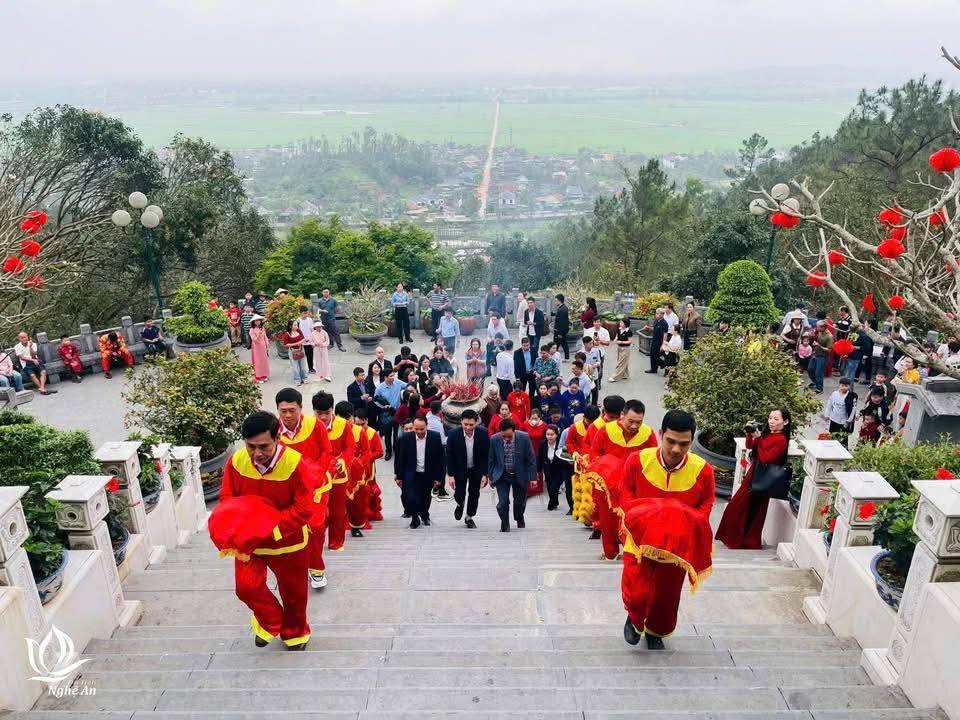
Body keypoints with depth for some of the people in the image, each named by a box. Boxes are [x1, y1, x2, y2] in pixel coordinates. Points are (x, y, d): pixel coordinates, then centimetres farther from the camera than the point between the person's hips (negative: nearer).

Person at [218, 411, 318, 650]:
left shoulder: (297, 464, -27)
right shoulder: (236, 461, -15)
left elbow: (304, 509, -24)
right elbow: (227, 500, -4)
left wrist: (272, 528, -32)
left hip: (288, 541, -2)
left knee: (293, 591, 14)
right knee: (246, 586, -8)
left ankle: (295, 633, 43)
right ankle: (270, 621, 25)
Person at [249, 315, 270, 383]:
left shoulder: (262, 328, 4)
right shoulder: (252, 330, -12)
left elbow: (265, 338, 9)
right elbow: (254, 340, -17)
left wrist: (267, 346, 8)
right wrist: (258, 335, -34)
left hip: (263, 347, 5)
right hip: (256, 347, -5)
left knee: (264, 361, 11)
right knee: (257, 362, -1)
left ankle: (264, 376, 22)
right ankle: (258, 377, 4)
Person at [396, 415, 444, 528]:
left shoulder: (435, 437, -12)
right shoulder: (406, 438, -11)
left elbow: (441, 458, -5)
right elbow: (401, 459, -3)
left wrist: (438, 477, -5)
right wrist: (399, 476, -1)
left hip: (428, 475, 1)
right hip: (411, 475, -1)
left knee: (425, 498, 16)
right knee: (410, 497, -13)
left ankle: (424, 515, 47)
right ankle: (415, 518, 14)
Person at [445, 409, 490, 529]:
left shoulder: (483, 433, -20)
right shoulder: (453, 434, -22)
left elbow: (486, 455, -11)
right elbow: (449, 456, -13)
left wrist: (484, 474, -12)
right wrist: (450, 475, -14)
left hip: (476, 469, 1)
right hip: (459, 469, -1)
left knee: (474, 495, 9)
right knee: (459, 495, -2)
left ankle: (469, 517, 33)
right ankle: (460, 505, 35)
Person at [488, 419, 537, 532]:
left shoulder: (524, 438, -18)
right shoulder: (494, 440, -16)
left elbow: (531, 458, -10)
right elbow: (491, 460, -1)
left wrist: (533, 477, -9)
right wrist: (490, 477, 3)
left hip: (520, 475, 0)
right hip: (501, 476, 0)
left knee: (520, 501, 14)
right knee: (503, 502, -9)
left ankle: (519, 519, 45)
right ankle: (505, 525, 15)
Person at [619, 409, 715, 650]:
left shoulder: (703, 471, -16)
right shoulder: (637, 461, -16)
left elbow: (703, 510, -2)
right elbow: (627, 499, -3)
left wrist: (683, 523, -20)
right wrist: (647, 517, -19)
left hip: (677, 545, 1)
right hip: (640, 539, -1)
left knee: (666, 597, 16)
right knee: (636, 593, -9)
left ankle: (655, 632, 47)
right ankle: (634, 618, 27)